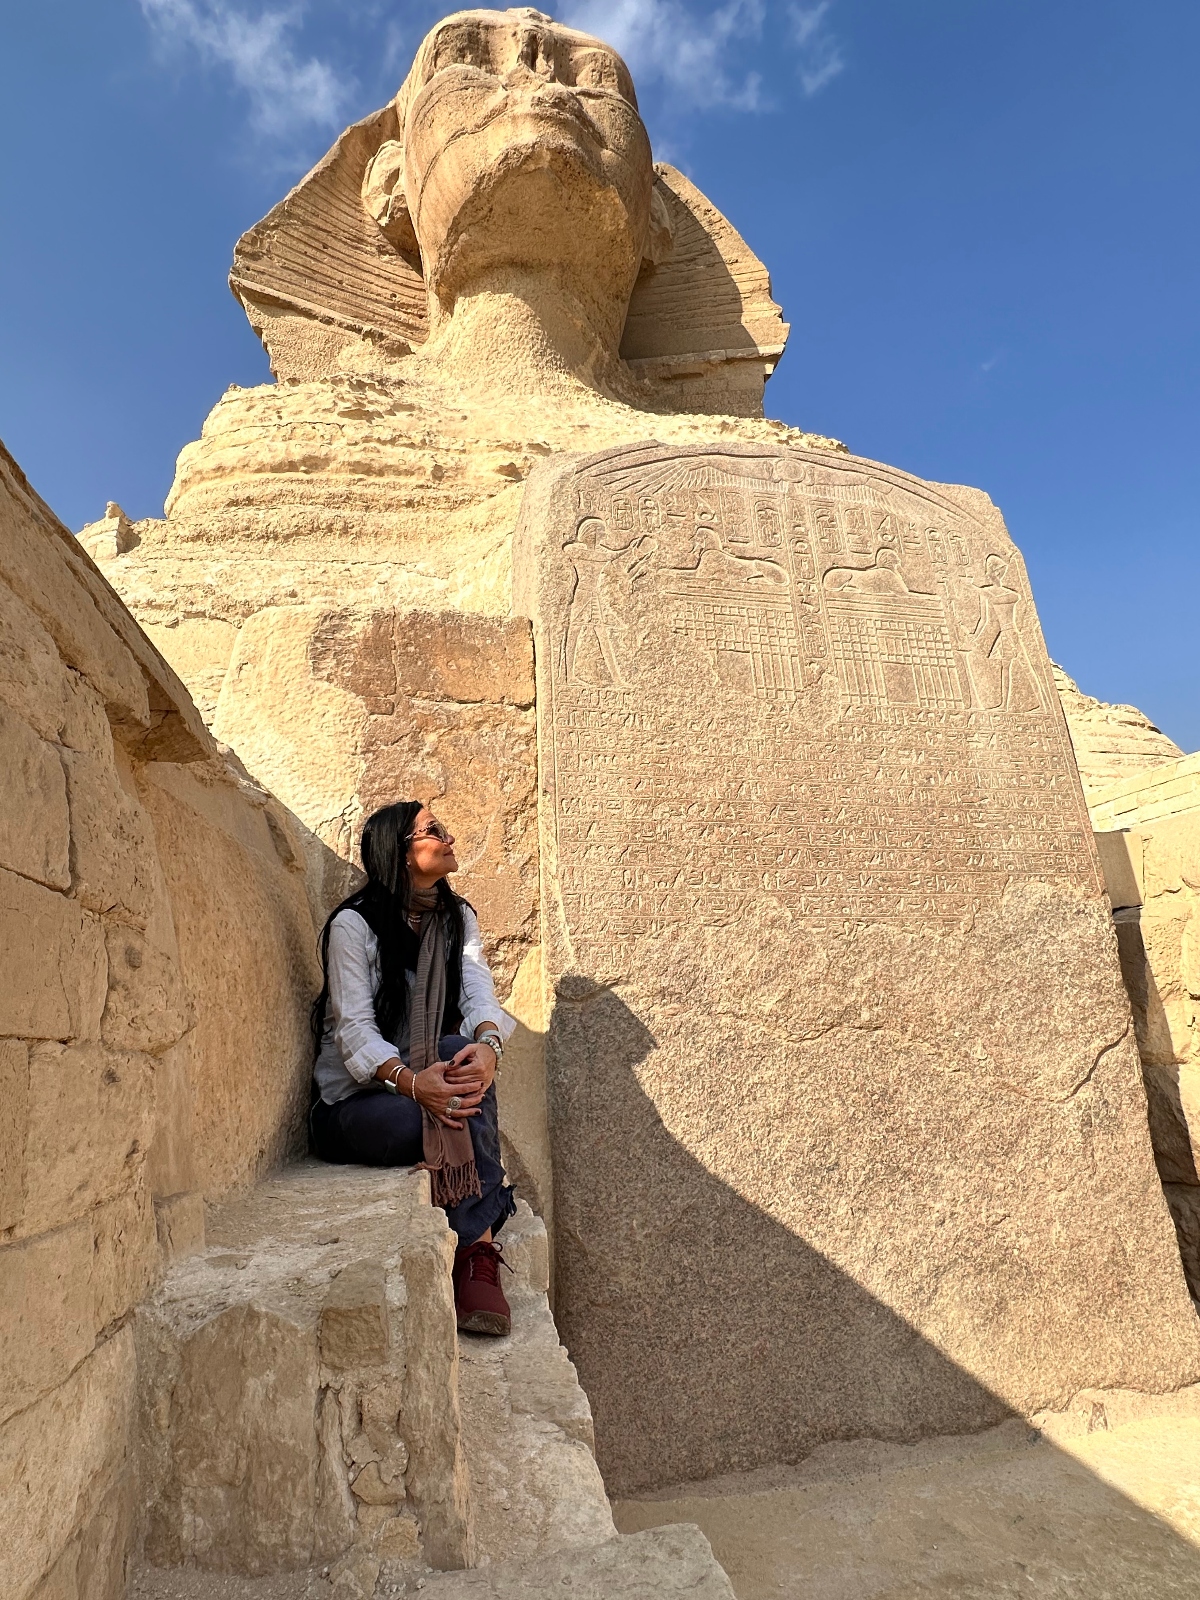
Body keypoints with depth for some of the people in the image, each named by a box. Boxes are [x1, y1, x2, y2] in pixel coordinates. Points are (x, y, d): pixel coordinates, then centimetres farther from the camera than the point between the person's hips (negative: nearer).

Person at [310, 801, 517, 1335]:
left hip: (430, 1075, 5)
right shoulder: (352, 924, -9)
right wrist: (410, 1081, -37)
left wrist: (487, 1045, -32)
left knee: (461, 1051, -31)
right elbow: (355, 1029, -18)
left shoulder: (458, 918, 8)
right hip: (354, 1098, -4)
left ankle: (475, 1265, -32)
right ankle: (479, 1245, -17)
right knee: (450, 1122, -36)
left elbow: (480, 996, -8)